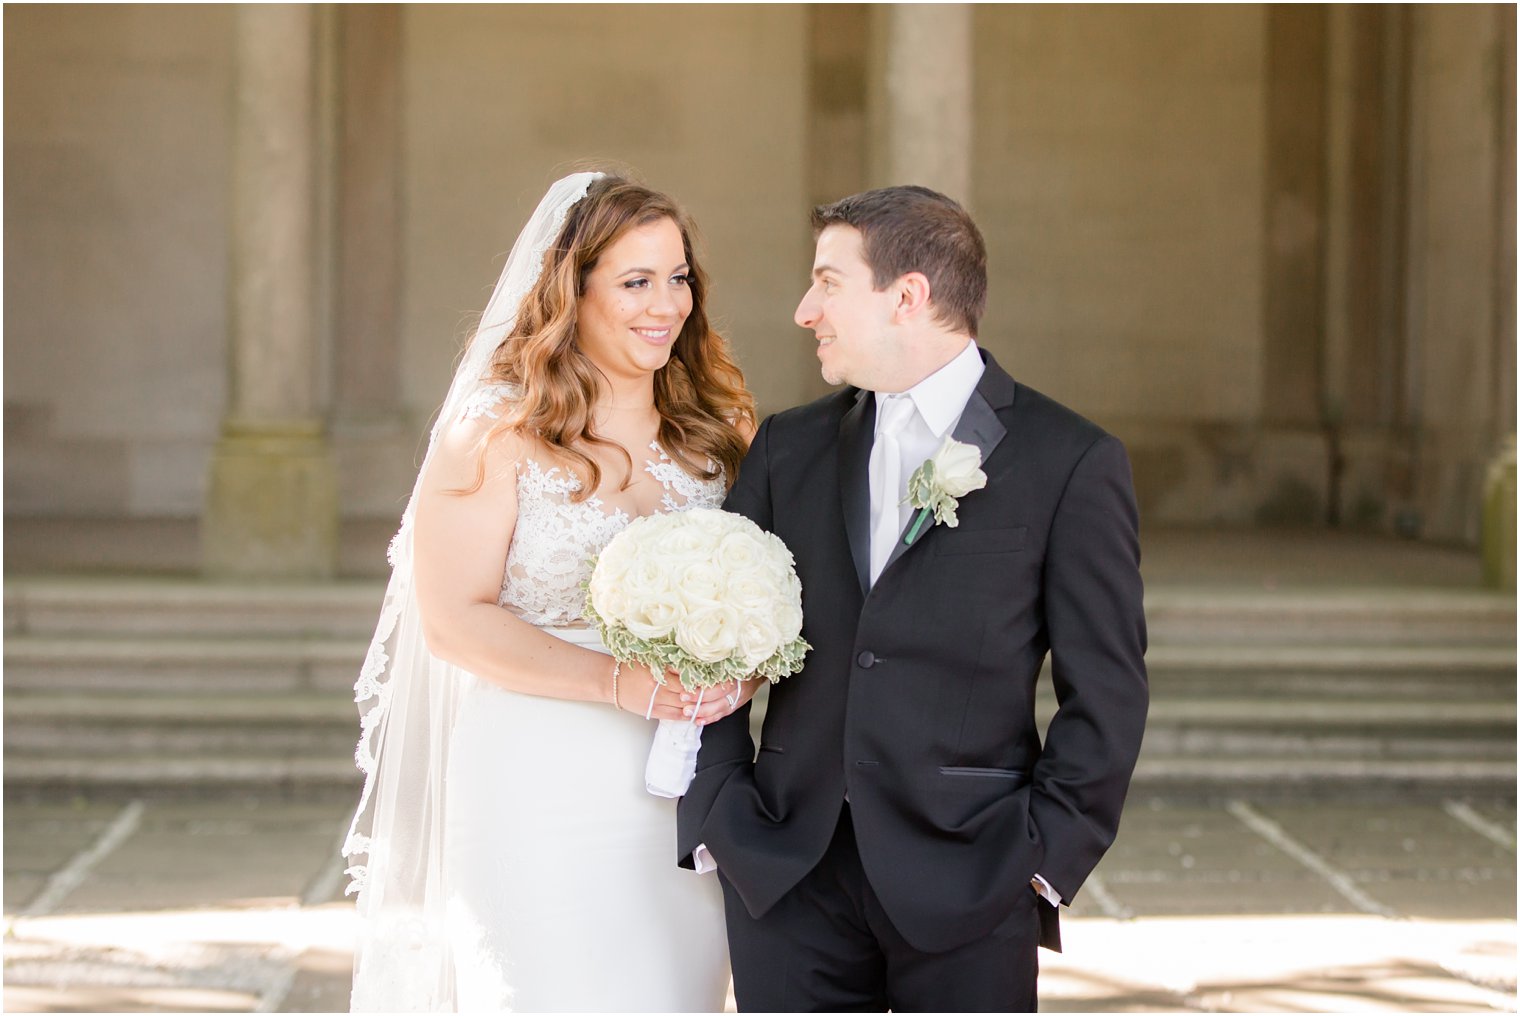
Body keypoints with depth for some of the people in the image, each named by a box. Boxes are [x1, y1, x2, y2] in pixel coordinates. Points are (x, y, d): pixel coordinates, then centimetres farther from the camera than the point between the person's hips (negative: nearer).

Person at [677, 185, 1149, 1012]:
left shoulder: (1071, 464, -1)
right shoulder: (787, 449, 10)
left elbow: (1105, 692, -1)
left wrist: (1045, 858, -7)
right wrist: (717, 821, 0)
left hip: (968, 885, -3)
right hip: (788, 877, 3)